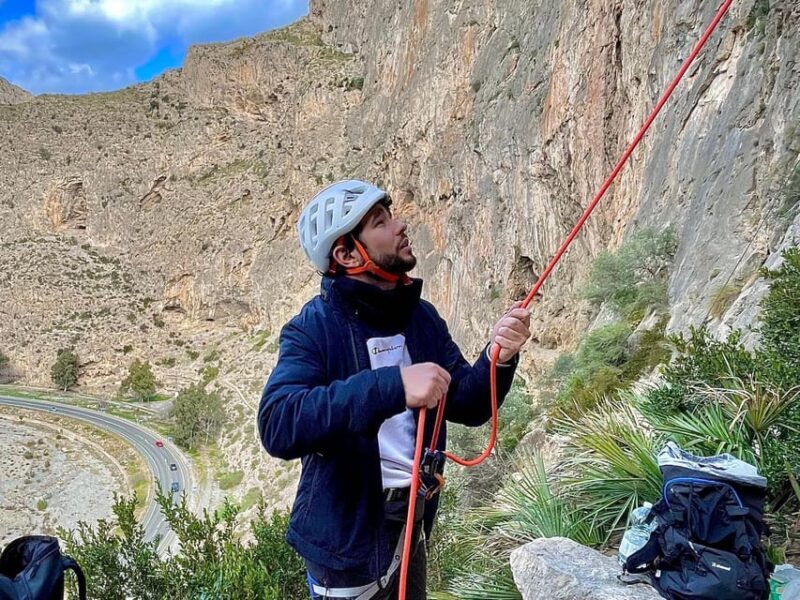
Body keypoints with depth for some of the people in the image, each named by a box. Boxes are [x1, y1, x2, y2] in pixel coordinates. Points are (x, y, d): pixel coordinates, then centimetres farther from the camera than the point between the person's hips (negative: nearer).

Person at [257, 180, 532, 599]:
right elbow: (277, 425, -32)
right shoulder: (314, 328, -18)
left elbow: (466, 407, 1)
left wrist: (496, 360, -20)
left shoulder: (422, 317, -1)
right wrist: (392, 386, -40)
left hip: (412, 523, 6)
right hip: (348, 533, -6)